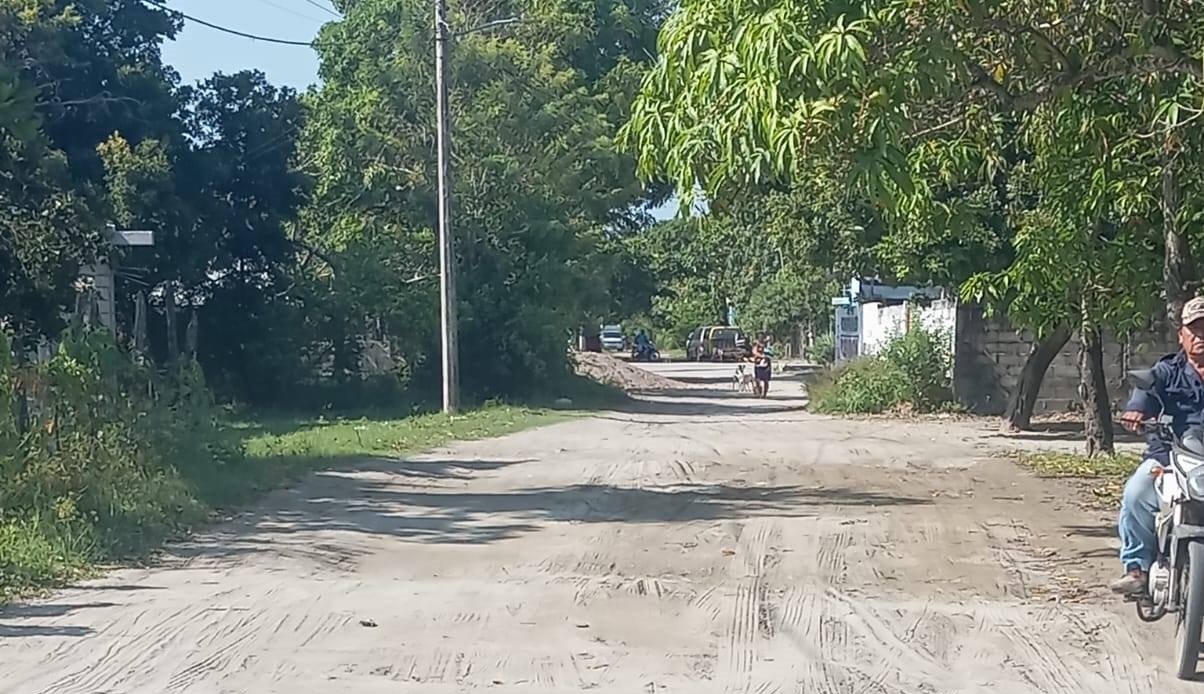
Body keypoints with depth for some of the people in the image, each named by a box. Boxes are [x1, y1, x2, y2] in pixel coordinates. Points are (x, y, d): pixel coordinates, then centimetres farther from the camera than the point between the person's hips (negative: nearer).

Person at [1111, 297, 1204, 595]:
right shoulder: (1168, 371, 12)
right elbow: (1148, 387, -9)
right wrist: (1136, 410, -32)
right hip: (1167, 455, 0)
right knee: (1135, 495, -25)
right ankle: (1137, 567, -13)